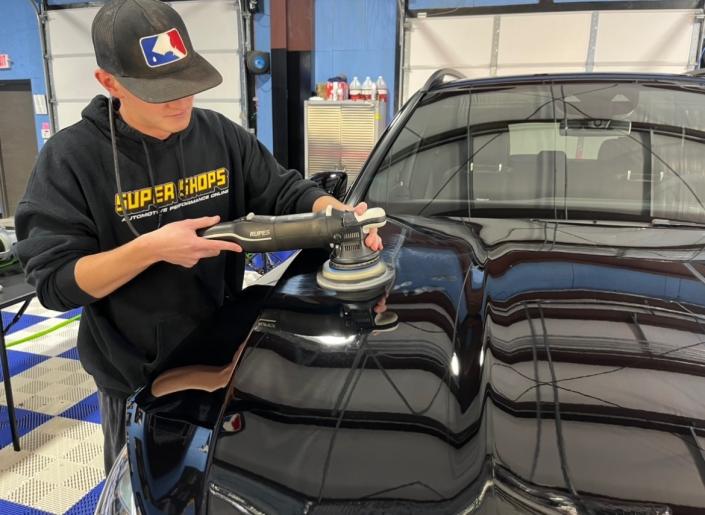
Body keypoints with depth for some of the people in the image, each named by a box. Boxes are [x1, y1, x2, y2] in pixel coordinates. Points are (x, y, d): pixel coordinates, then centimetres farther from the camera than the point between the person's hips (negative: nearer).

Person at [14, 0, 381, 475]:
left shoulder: (221, 135, -6)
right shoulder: (70, 158, -17)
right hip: (135, 379, -3)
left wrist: (336, 211, -21)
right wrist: (149, 249, -32)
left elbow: (285, 192, 0)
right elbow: (54, 282, -18)